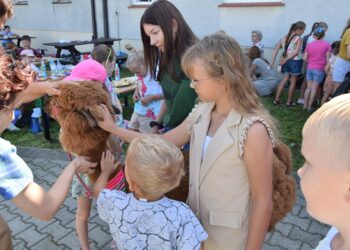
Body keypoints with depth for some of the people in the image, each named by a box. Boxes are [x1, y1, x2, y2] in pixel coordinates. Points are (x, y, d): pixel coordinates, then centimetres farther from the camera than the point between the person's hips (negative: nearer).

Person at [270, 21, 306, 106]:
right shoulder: (299, 38, -7)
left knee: (285, 79, 13)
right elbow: (296, 52, -19)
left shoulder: (285, 37, 10)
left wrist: (273, 61, 3)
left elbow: (276, 49, 5)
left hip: (286, 61, 5)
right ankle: (289, 101, 13)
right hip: (295, 61, -5)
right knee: (293, 81, 6)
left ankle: (277, 99, 7)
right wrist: (286, 59, -15)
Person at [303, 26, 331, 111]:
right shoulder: (327, 45, -4)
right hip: (320, 69, -3)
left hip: (310, 68, 3)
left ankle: (305, 105, 12)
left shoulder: (309, 44, 3)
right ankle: (309, 107, 3)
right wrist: (326, 69, 3)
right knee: (314, 88, 1)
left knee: (309, 87, 10)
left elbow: (305, 58, 2)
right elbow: (328, 59, -5)